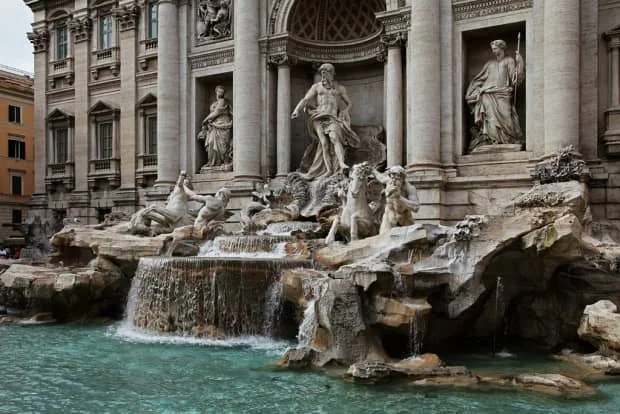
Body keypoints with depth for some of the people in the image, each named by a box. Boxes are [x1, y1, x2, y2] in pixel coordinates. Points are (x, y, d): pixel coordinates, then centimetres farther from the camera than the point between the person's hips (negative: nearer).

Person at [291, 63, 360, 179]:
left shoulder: (340, 88, 16)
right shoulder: (316, 87, 16)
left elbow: (349, 104, 22)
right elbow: (305, 100, 6)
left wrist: (345, 112, 2)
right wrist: (297, 110, -11)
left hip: (333, 118, -1)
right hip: (319, 117, 1)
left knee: (334, 137, -27)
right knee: (324, 142, -15)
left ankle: (342, 164, -41)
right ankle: (329, 170, -19)